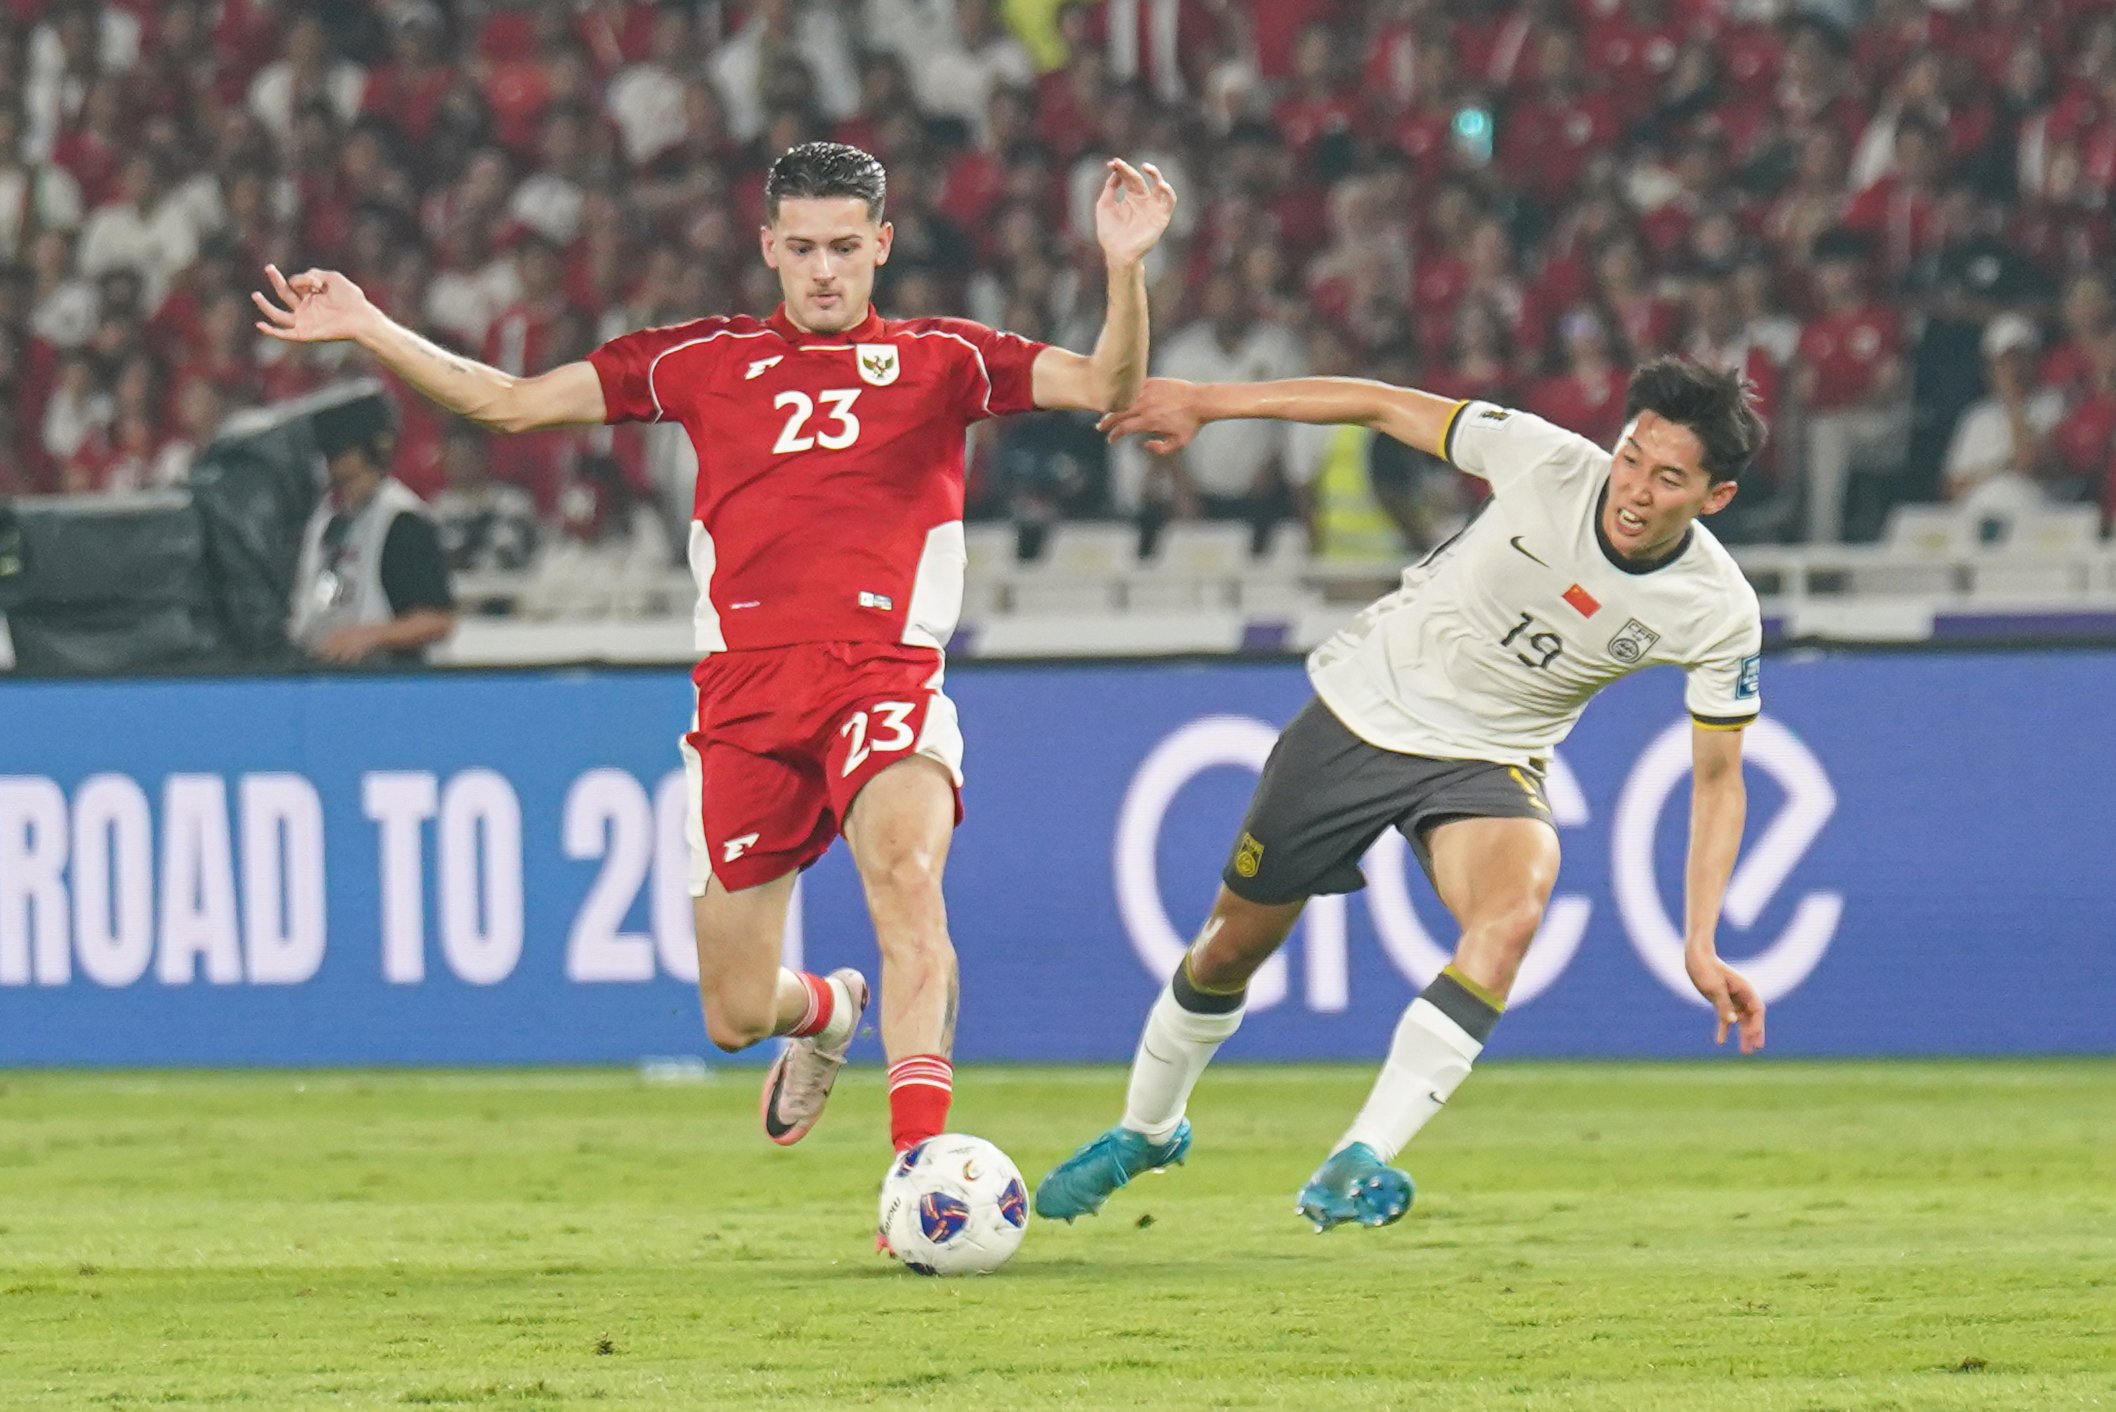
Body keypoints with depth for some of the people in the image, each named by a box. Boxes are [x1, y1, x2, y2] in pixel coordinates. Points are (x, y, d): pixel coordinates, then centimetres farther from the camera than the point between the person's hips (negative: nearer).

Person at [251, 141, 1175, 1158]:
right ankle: (828, 1011, 43)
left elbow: (1107, 386, 1)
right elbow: (509, 403, 17)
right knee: (737, 1017, 4)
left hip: (883, 673, -2)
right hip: (745, 686, 3)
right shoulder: (706, 361, 15)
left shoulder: (939, 359, 11)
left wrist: (1124, 269, -16)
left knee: (904, 866, -34)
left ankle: (922, 1154, -40)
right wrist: (368, 329, 9)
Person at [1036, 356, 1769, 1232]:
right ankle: (1146, 1131, 40)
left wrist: (1701, 943, -14)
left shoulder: (1719, 614, -18)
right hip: (1364, 708, 1)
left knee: (1513, 911, -33)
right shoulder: (1546, 460, -22)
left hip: (1489, 761, 0)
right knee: (1233, 943, 11)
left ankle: (1358, 1165, -32)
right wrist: (1205, 403, -10)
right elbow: (1384, 406, -11)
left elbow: (1717, 777, -6)